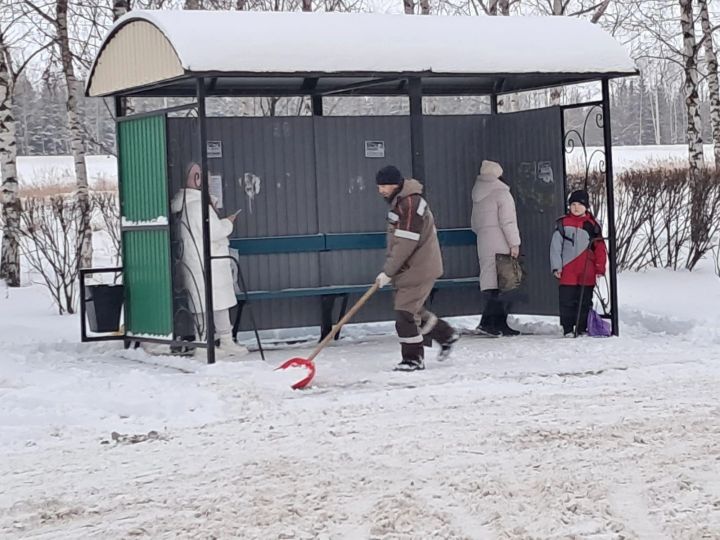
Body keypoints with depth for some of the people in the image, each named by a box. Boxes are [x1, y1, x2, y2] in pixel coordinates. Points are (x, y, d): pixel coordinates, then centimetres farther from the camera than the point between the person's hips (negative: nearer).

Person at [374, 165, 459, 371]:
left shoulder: (410, 204, -22)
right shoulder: (399, 202, 12)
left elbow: (406, 244, -25)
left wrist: (388, 272, -21)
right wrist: (390, 271, 17)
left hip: (419, 267, -10)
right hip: (409, 268, 10)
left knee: (405, 312, -8)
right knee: (413, 309, 18)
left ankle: (413, 358, 2)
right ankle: (446, 335, 32)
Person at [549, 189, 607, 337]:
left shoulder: (593, 225, 5)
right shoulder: (563, 223, 3)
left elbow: (600, 248, 6)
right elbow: (555, 246, 3)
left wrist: (600, 269, -1)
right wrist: (556, 266, -3)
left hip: (587, 272, 1)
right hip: (568, 271, -1)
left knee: (585, 301, 7)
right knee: (567, 301, 0)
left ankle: (582, 328, 16)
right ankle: (568, 329, 7)